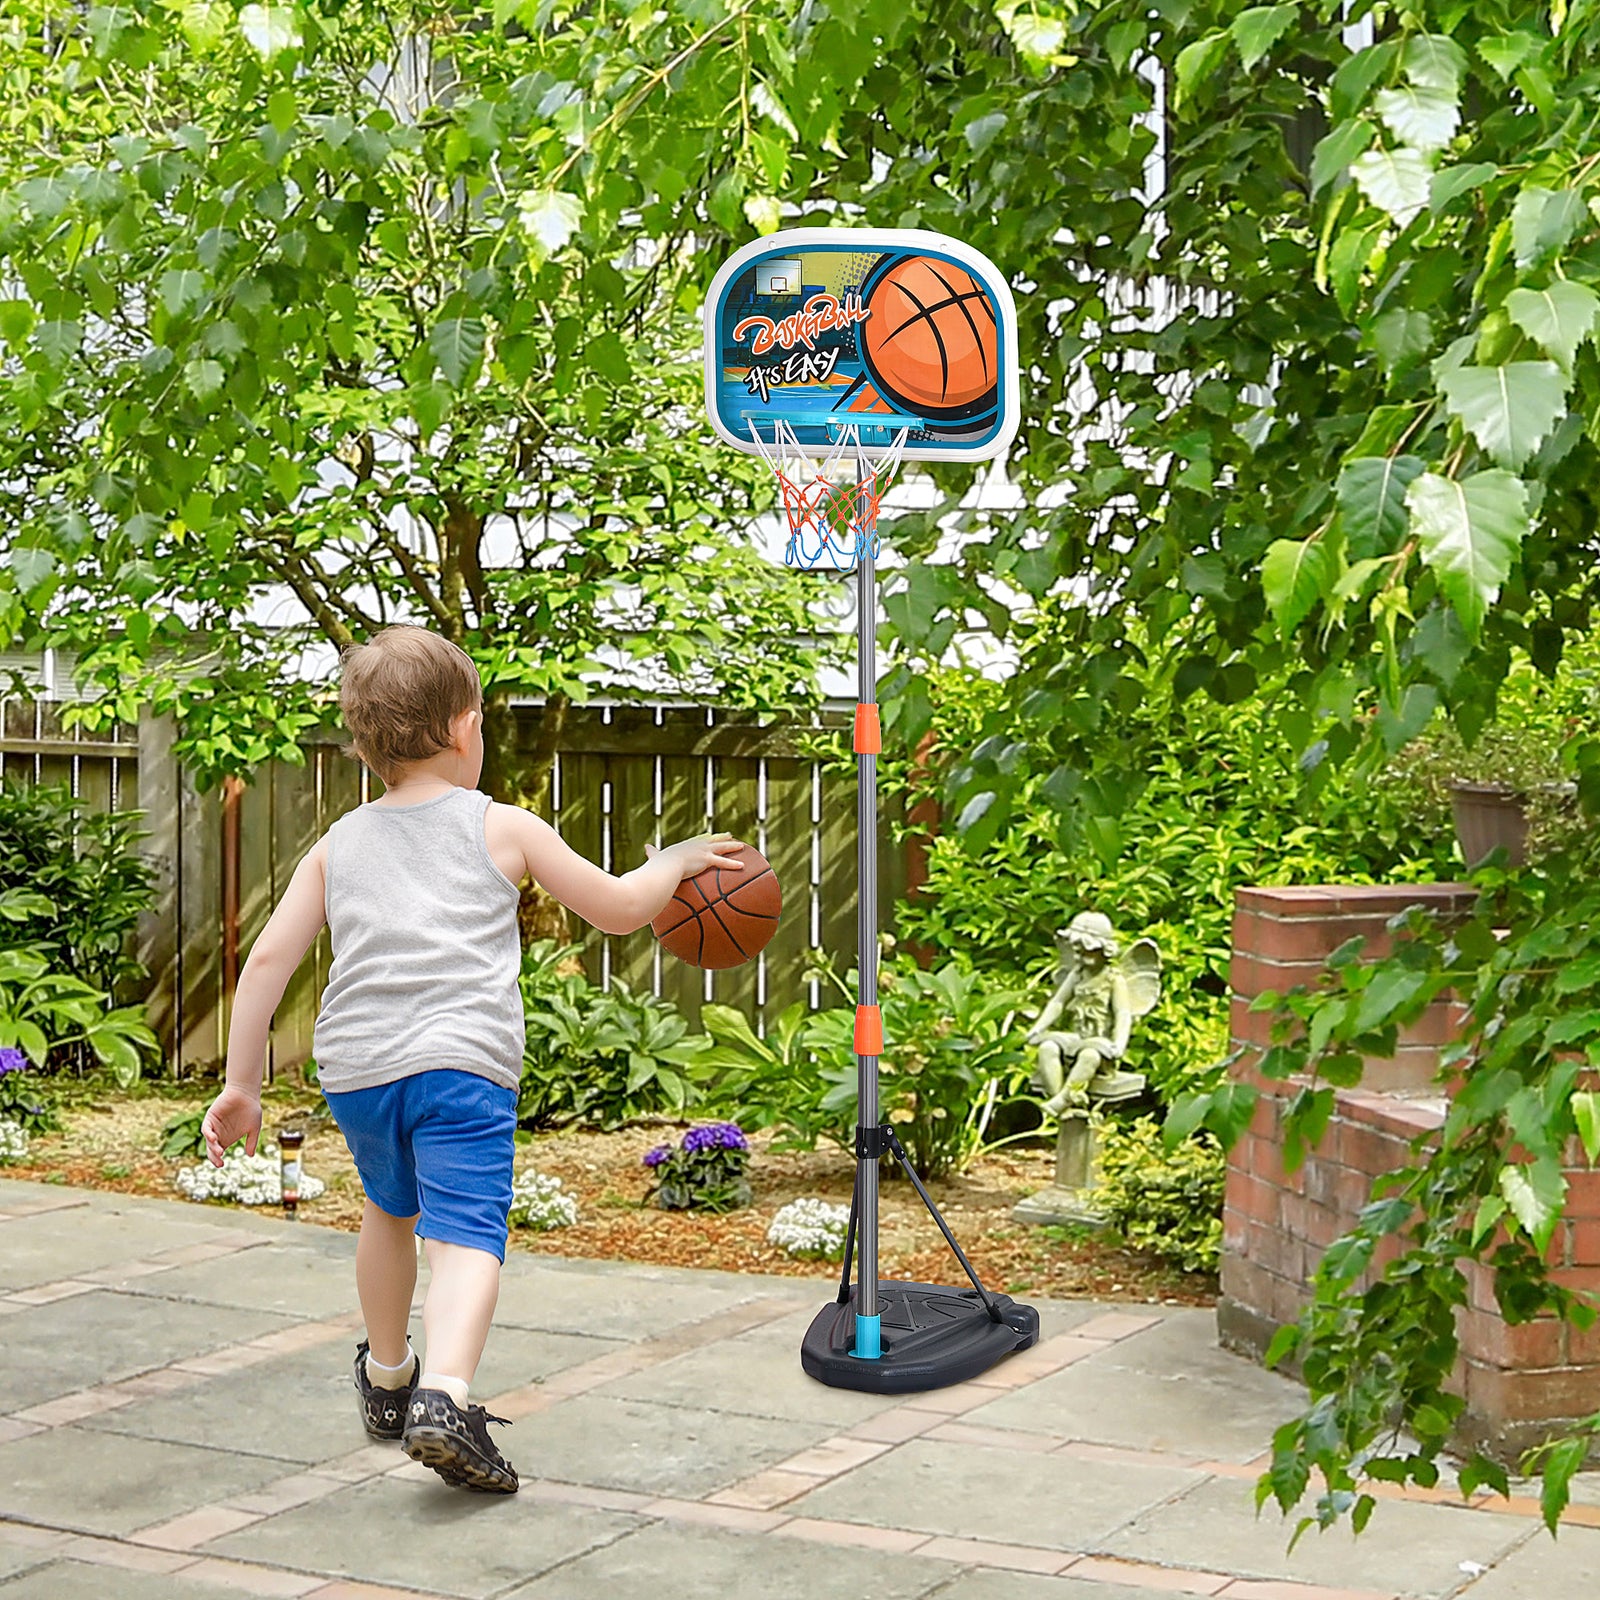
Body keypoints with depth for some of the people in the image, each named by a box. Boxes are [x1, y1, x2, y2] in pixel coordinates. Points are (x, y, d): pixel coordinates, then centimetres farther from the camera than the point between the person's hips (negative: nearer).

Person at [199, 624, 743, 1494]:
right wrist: (678, 860, 33)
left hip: (354, 1065, 4)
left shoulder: (337, 845, 17)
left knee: (390, 1211, 28)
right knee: (466, 1232, -12)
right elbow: (618, 907, 14)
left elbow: (267, 960, 10)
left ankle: (385, 1379, 43)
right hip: (460, 1062, -4)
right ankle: (444, 1397, -35)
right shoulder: (504, 828, 8)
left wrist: (241, 1084, 14)